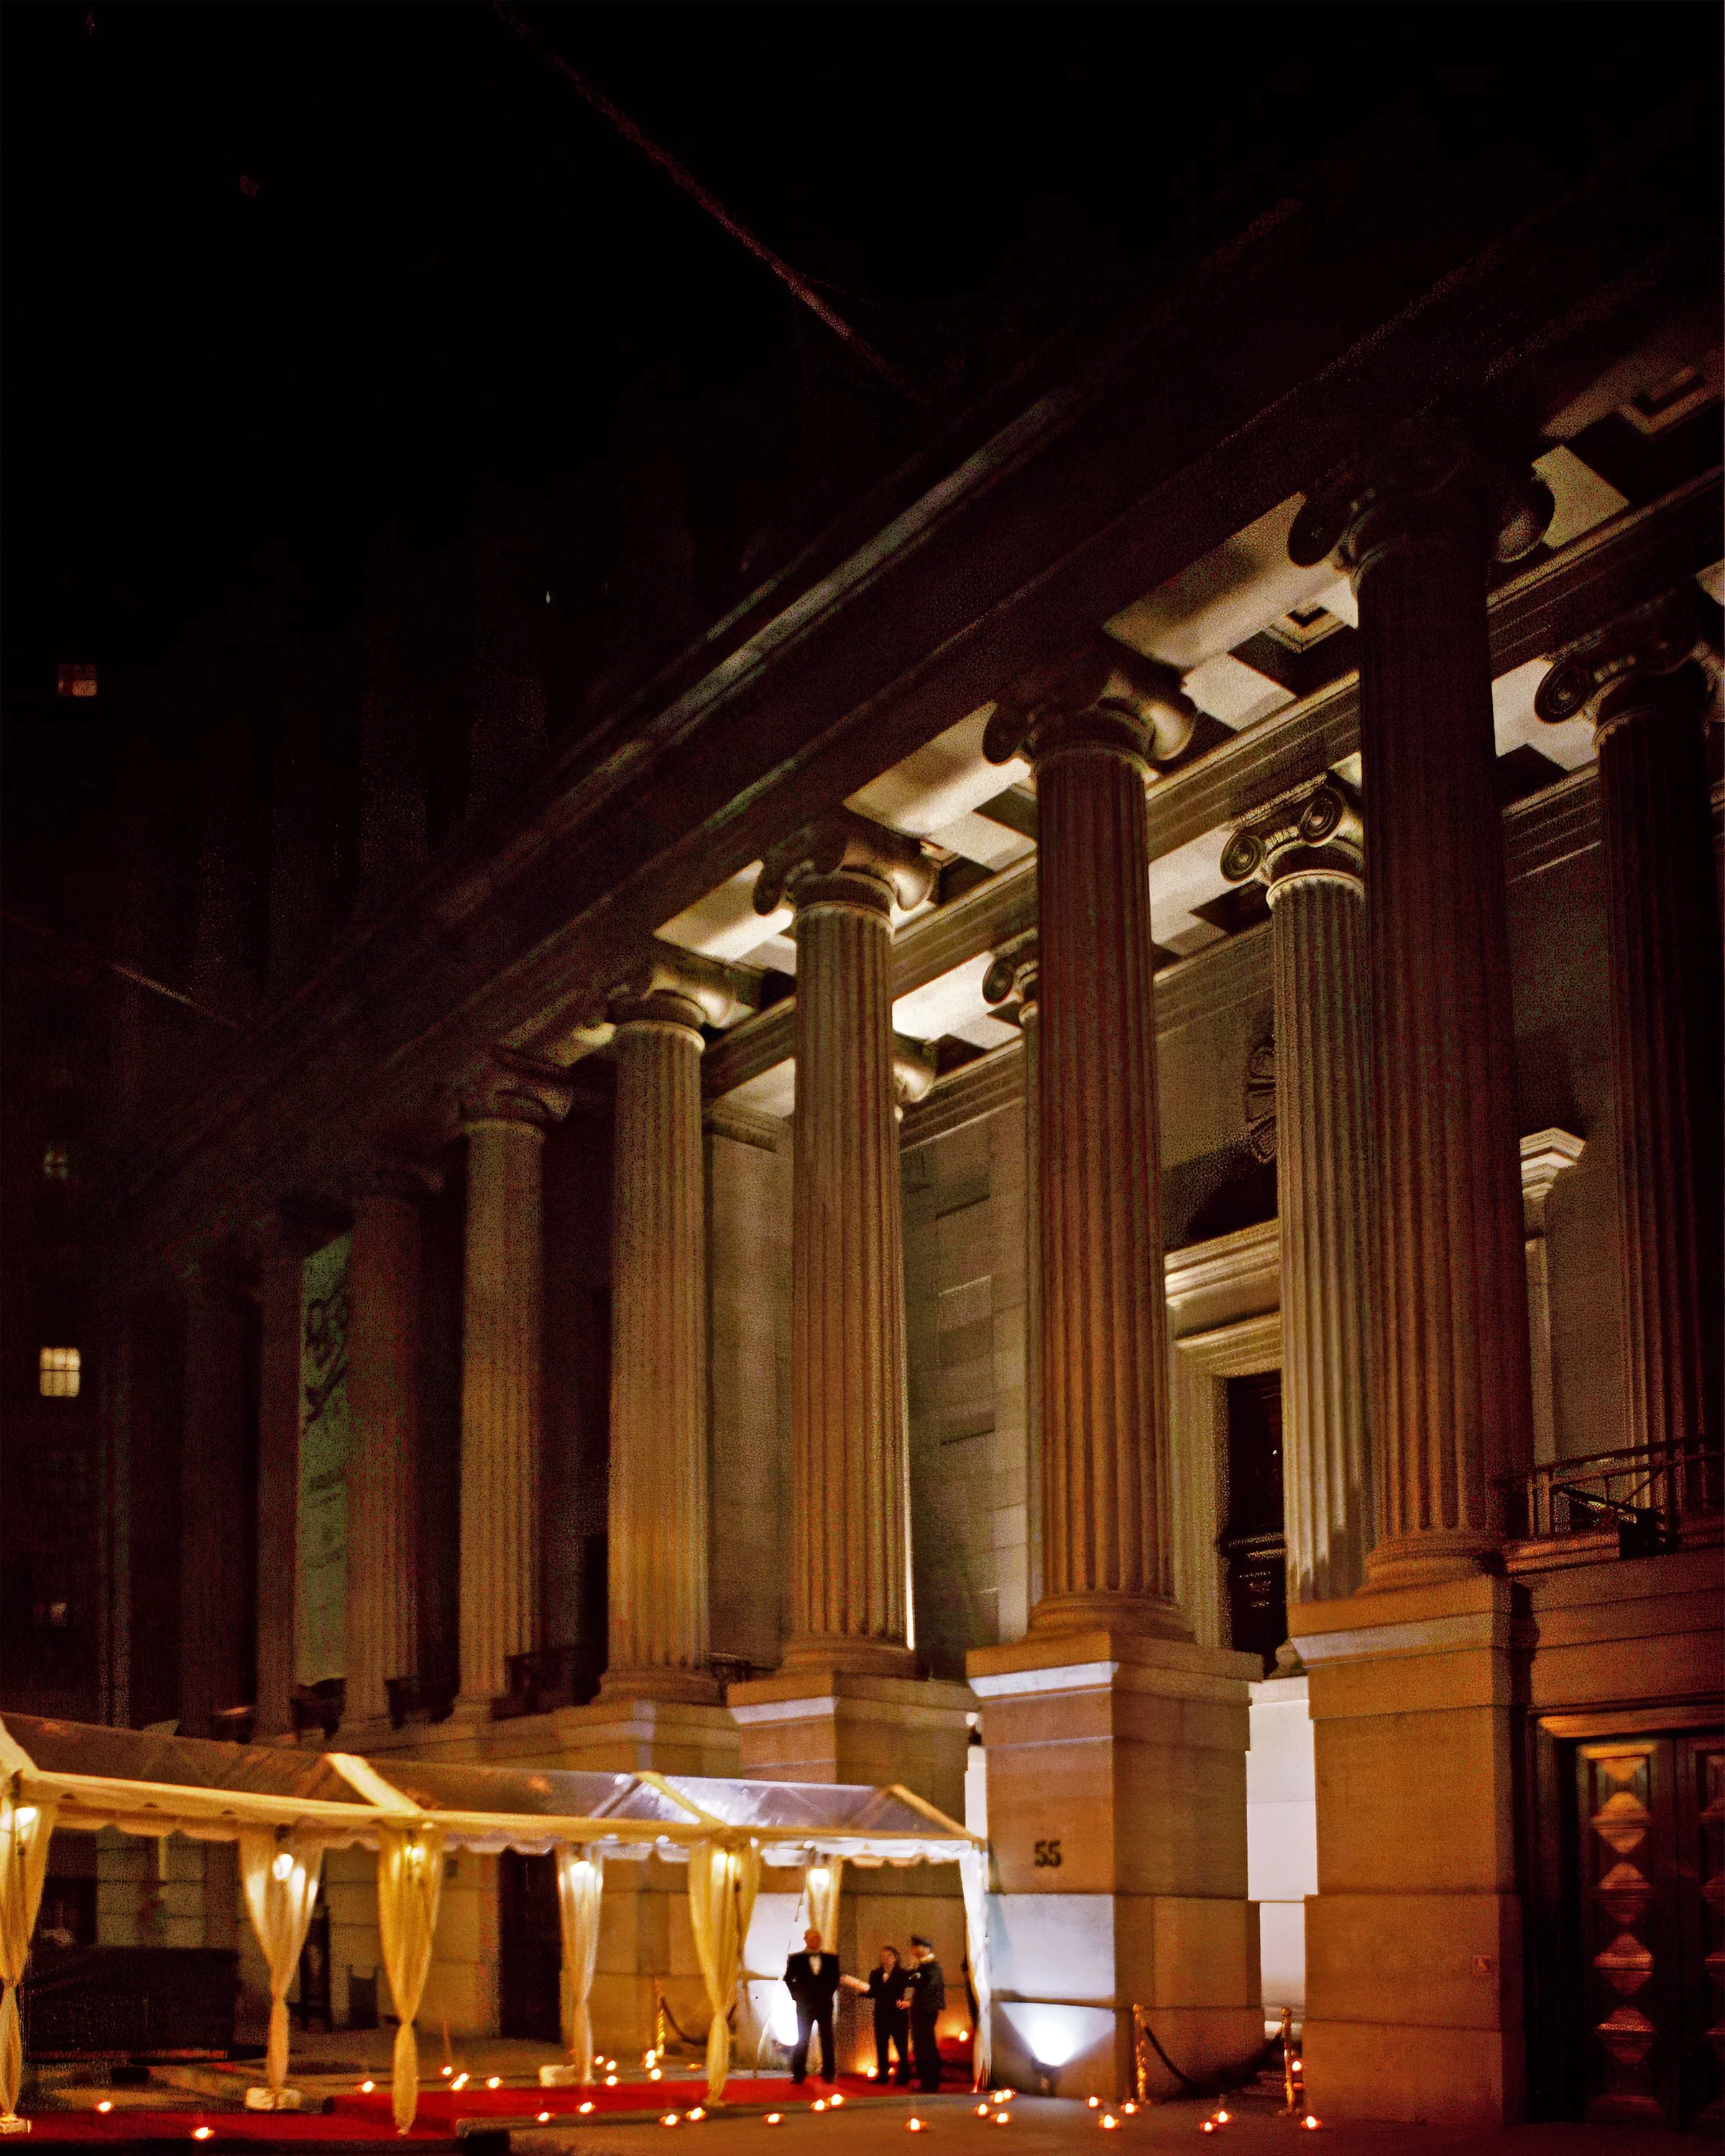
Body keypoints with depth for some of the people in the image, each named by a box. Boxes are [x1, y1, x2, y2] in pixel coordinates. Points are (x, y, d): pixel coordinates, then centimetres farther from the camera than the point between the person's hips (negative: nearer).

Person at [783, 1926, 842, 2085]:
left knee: (827, 2039, 2)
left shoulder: (831, 1959, 5)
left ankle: (829, 2074, 6)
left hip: (825, 2004, 1)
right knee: (802, 2040, 0)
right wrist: (796, 1995, -2)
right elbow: (788, 1979, 4)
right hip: (805, 2005, -1)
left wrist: (829, 1993, 2)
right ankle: (798, 2075, 3)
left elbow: (835, 1978, 11)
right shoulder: (796, 1959, 1)